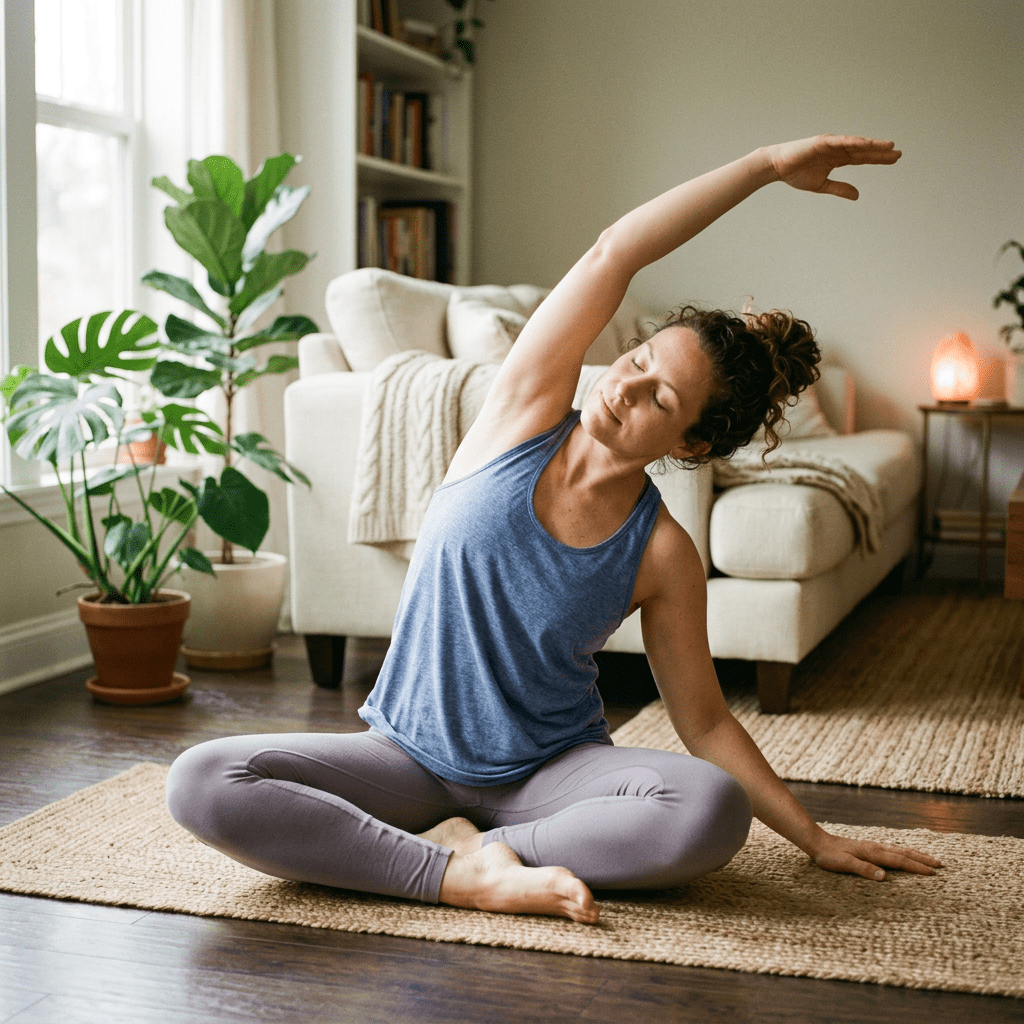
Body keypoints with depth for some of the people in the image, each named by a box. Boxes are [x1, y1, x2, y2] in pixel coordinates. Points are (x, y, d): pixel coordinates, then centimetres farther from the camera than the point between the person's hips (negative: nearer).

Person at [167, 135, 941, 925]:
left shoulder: (662, 556, -9)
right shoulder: (523, 419, -9)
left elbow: (705, 723, 1)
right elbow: (613, 255, -16)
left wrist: (816, 838, 1)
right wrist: (766, 164, -14)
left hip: (552, 769, 0)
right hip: (410, 758, 1)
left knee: (713, 812, -31)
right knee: (202, 783, -23)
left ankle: (464, 847, -18)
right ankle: (468, 877, -22)